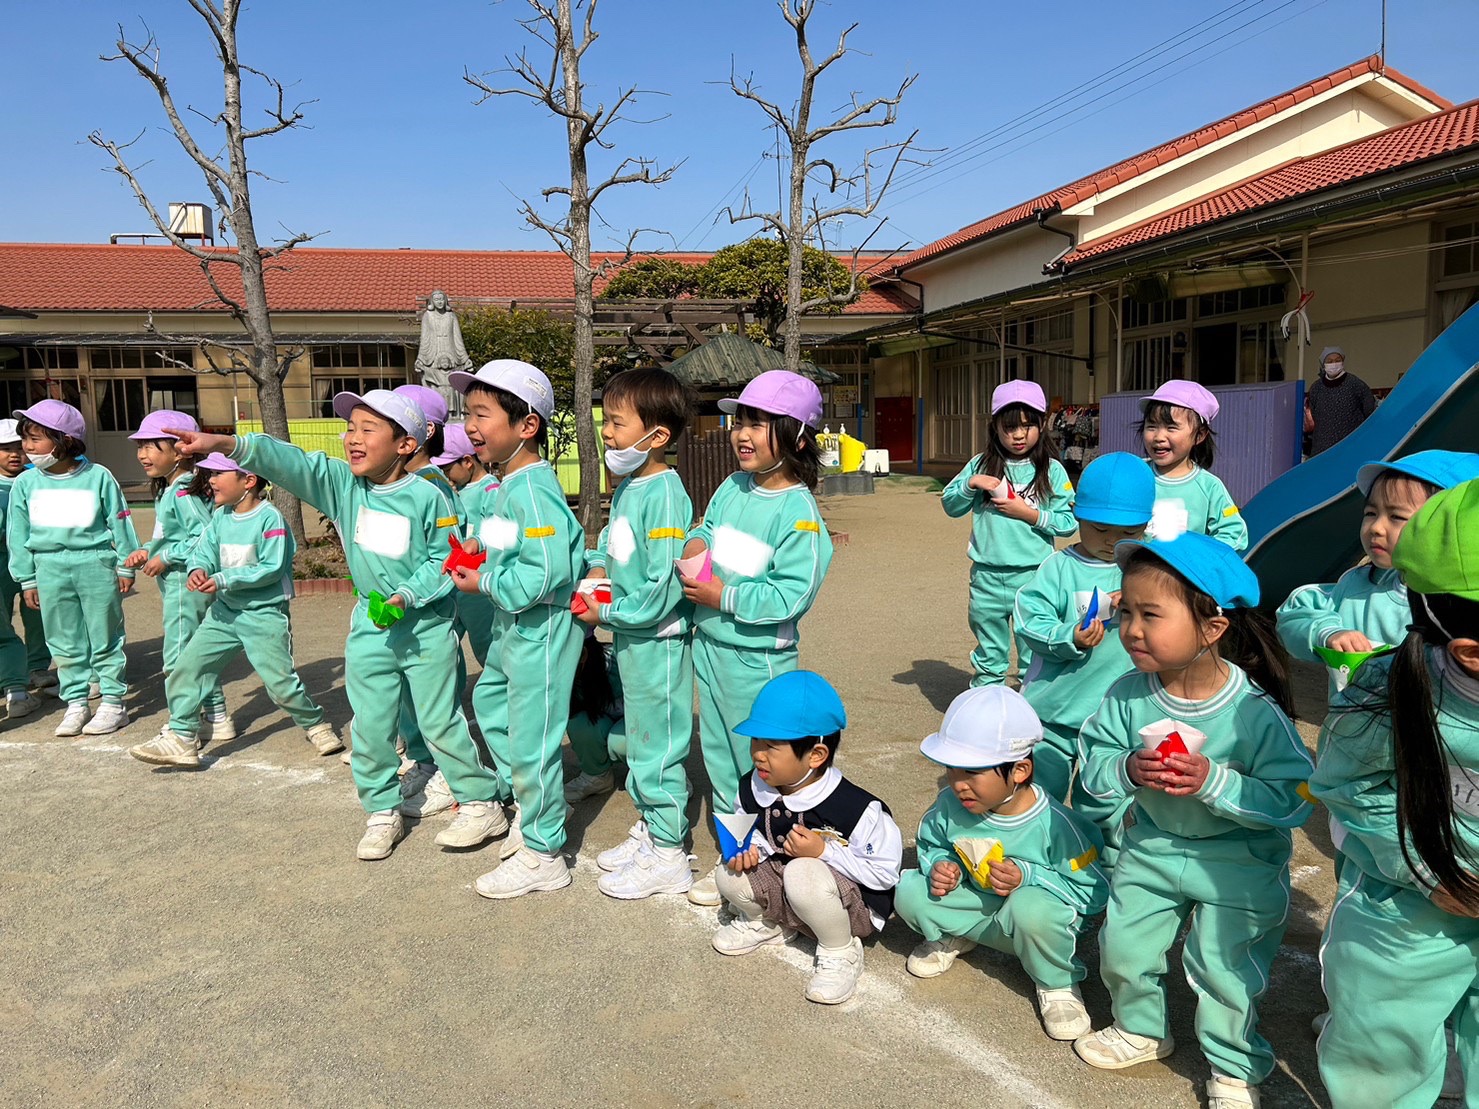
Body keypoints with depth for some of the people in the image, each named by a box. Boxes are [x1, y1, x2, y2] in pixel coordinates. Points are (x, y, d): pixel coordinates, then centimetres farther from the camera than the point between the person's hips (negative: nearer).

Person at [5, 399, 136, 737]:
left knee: (105, 639, 4)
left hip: (96, 565, -3)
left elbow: (119, 523, 1)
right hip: (50, 569, 3)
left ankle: (113, 703, 13)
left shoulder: (98, 477, -5)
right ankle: (76, 703, 20)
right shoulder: (25, 483, 3)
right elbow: (18, 534, 8)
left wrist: (125, 566, 1)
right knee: (64, 643, 10)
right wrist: (27, 579, 7)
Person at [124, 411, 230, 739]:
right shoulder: (166, 491, 14)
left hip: (185, 582, -11)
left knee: (178, 658, -3)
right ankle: (216, 717, 25)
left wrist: (166, 557, -20)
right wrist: (148, 551, 5)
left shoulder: (184, 493, -18)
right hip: (176, 583, 11)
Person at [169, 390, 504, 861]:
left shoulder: (426, 497, -14)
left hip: (426, 627, -4)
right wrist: (224, 445, -30)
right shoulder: (340, 483, -4)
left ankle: (481, 804, 19)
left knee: (441, 723, 3)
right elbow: (287, 461, -17)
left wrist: (407, 596, -19)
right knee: (370, 726, 11)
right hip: (370, 624, 5)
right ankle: (383, 813, 28)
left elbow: (444, 560, -8)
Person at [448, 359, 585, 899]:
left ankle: (541, 856, 15)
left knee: (531, 738, -1)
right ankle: (528, 807, 41)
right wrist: (483, 546, 6)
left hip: (541, 629, -11)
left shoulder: (532, 489, -23)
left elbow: (544, 574, -30)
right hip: (512, 625, 11)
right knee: (490, 700, 25)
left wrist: (484, 582, -18)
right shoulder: (510, 483, 8)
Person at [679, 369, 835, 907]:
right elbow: (706, 530, 16)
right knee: (719, 759, 18)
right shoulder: (732, 488, 4)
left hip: (757, 659, -8)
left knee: (760, 765, 7)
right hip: (709, 646, 8)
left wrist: (724, 597, -22)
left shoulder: (799, 511, -18)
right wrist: (694, 543, -7)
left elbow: (790, 596, -23)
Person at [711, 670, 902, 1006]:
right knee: (730, 876, -15)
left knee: (803, 873, -36)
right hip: (783, 889, 6)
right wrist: (746, 849, -13)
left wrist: (824, 851, -30)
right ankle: (764, 923, 19)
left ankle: (841, 952, -8)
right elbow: (748, 831, 11)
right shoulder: (753, 789, -9)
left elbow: (885, 872, -22)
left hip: (858, 906, -6)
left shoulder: (858, 809, -28)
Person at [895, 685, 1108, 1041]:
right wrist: (940, 866, -17)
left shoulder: (1054, 824, -28)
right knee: (910, 892, -16)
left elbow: (1093, 892, -21)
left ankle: (1057, 985, -8)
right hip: (980, 904, 5)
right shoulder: (949, 805, -15)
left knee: (1031, 906, -40)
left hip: (1039, 916, -4)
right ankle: (950, 937, 19)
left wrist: (1028, 877, -32)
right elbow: (931, 845, 7)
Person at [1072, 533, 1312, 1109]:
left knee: (1223, 967, 7)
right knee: (1122, 948, 15)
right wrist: (1127, 770, -29)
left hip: (1239, 863, -4)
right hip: (1151, 845, 4)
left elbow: (1294, 799, -25)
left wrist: (1215, 781, -36)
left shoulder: (1255, 712, -27)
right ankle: (1141, 1029, 45)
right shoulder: (1127, 696, -17)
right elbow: (1092, 762, -8)